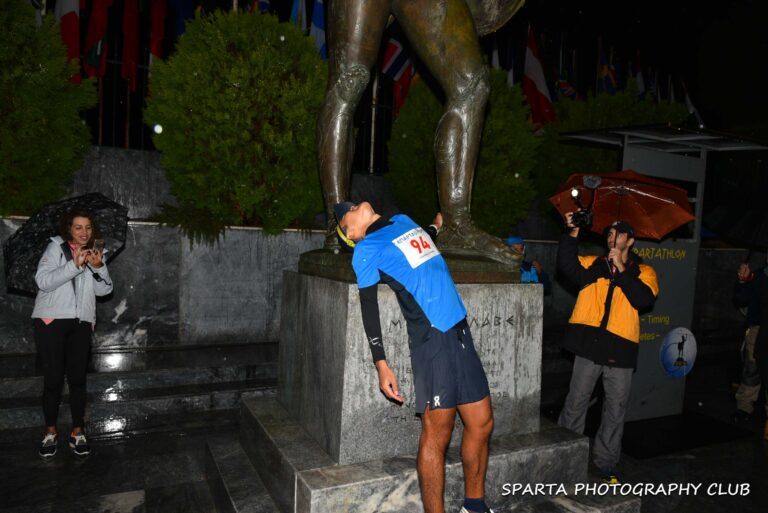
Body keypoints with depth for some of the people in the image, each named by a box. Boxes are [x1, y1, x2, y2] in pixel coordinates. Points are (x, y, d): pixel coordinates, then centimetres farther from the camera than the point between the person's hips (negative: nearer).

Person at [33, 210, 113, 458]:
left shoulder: (95, 253, 12)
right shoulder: (56, 247, 1)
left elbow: (104, 290, 2)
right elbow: (43, 280, -12)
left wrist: (98, 267, -15)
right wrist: (74, 265, -22)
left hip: (81, 322, 3)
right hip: (51, 320, -3)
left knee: (78, 378, 4)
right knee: (53, 379, 0)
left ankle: (77, 432, 13)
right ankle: (50, 432, 16)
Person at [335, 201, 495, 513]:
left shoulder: (403, 220, 19)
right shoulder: (366, 249, -1)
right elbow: (368, 309, -5)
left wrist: (434, 228, 34)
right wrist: (381, 366, -9)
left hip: (461, 332, 7)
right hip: (431, 338, -7)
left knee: (481, 423, 11)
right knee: (437, 434, -3)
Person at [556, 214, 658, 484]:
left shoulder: (643, 271, 9)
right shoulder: (593, 264, 11)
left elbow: (644, 299, -9)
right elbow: (567, 266, -7)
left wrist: (621, 268, -13)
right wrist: (573, 233, -15)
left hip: (621, 349, 0)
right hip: (589, 344, 0)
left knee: (616, 408, 9)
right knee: (576, 403, 6)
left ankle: (606, 464, 25)